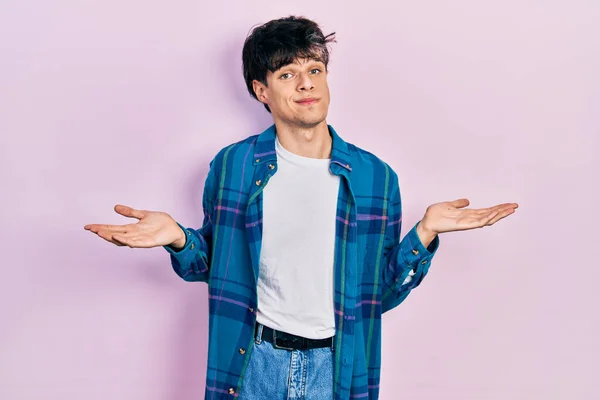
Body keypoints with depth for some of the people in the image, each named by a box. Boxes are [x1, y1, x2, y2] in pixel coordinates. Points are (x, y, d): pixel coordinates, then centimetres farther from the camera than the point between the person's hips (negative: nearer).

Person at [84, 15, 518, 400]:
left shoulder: (376, 176, -3)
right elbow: (214, 264, 7)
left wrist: (424, 233, -12)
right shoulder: (232, 166, -4)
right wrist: (178, 239, -12)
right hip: (253, 361, 0)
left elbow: (384, 291, 1)